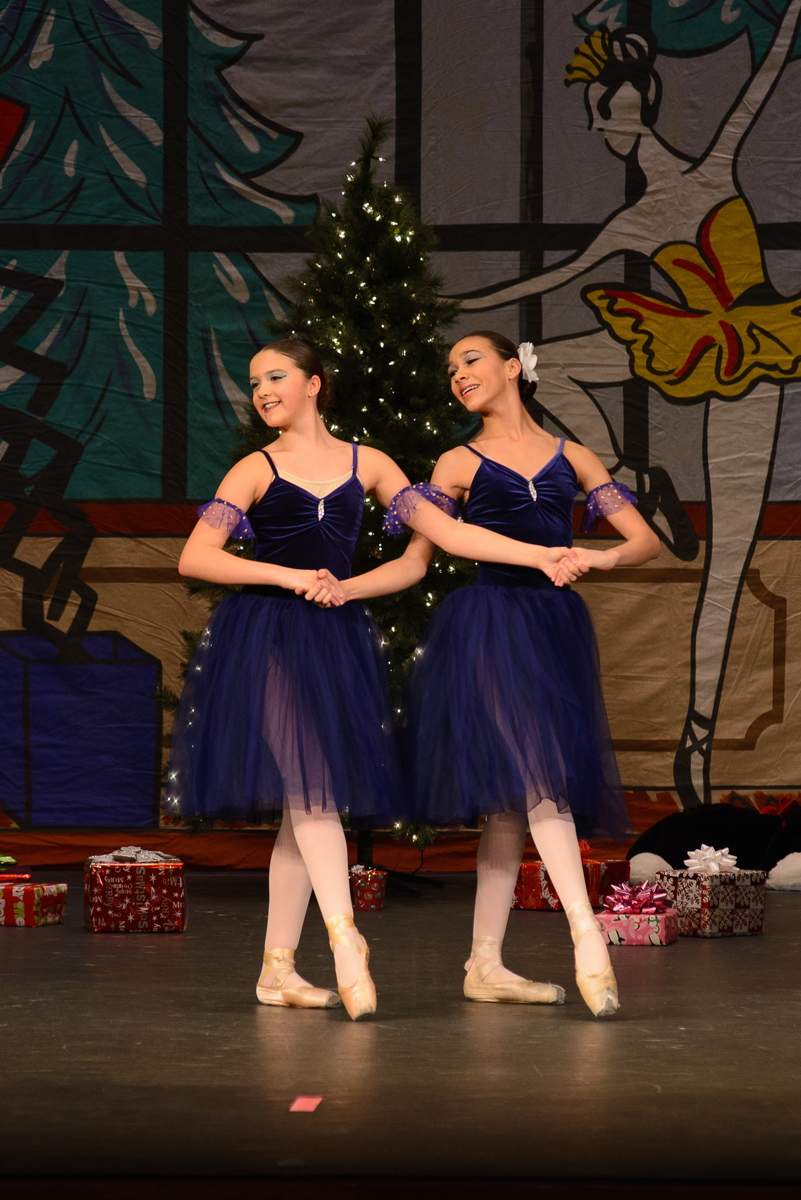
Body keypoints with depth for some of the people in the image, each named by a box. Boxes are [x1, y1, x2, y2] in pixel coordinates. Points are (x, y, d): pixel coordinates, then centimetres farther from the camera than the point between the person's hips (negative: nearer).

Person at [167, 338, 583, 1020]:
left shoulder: (366, 464, 12)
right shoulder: (256, 471, 4)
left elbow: (444, 530, 8)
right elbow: (194, 558, -6)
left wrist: (538, 554, 1)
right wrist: (293, 577, -13)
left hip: (336, 638, 3)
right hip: (267, 636, -3)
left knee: (311, 800, 1)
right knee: (309, 785, -19)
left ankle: (278, 969, 5)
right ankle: (344, 935, -27)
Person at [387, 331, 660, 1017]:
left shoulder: (571, 458, 15)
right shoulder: (460, 464, 11)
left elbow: (648, 541, 8)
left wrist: (600, 557, -12)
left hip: (557, 627, 3)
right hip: (488, 622, -3)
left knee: (514, 800, 3)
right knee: (536, 774, -19)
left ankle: (486, 966, 6)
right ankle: (586, 935, -26)